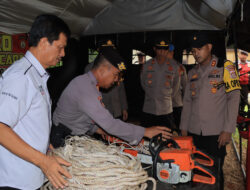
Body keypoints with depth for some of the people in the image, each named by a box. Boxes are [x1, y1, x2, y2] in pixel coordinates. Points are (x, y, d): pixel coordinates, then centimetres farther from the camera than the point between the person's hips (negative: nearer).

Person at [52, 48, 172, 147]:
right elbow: (109, 124, -31)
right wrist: (145, 132, -27)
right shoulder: (84, 87, -27)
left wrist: (95, 128, 0)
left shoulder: (89, 83, 5)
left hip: (79, 136, 9)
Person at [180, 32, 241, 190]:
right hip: (194, 132, 4)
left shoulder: (225, 67, -1)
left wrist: (228, 130, -12)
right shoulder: (192, 73, 14)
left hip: (216, 133, -4)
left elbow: (233, 98, -6)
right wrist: (183, 127, 11)